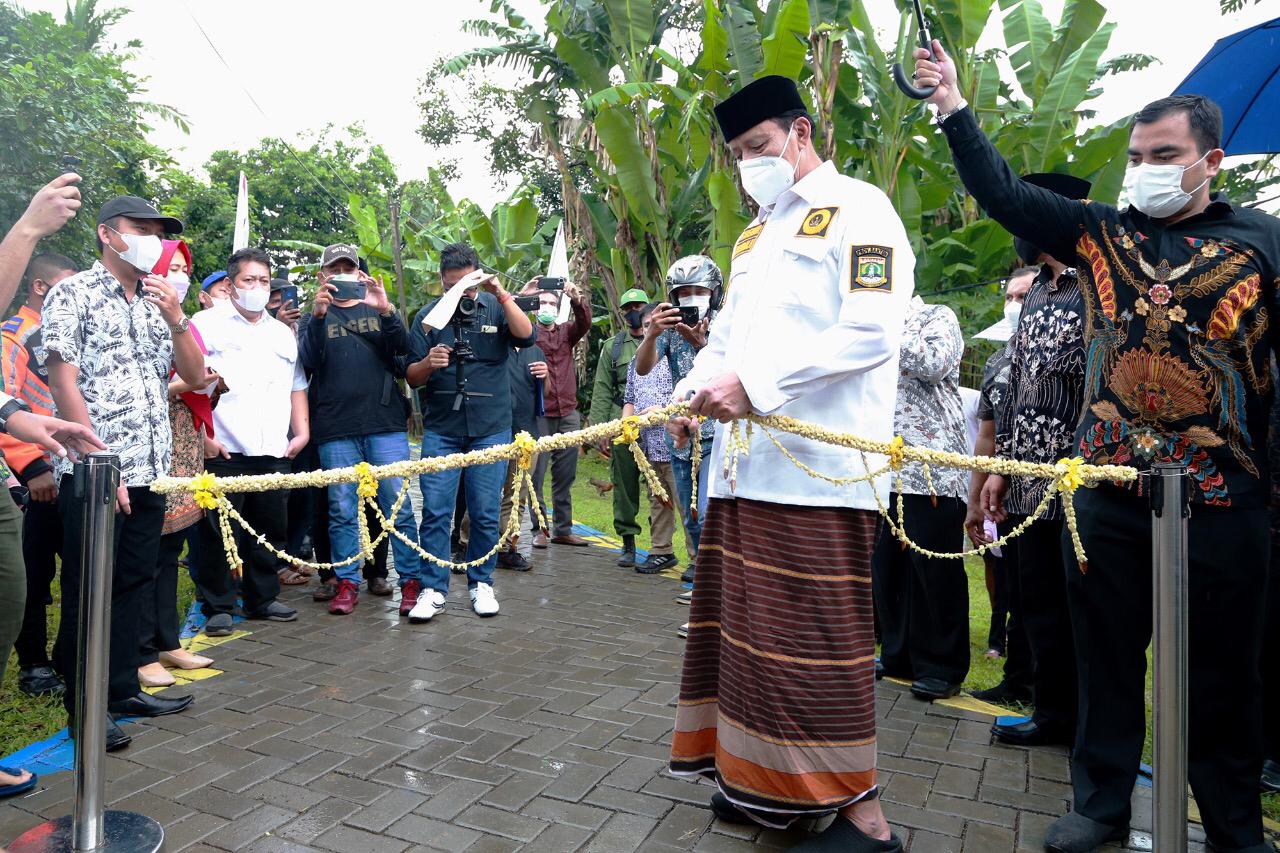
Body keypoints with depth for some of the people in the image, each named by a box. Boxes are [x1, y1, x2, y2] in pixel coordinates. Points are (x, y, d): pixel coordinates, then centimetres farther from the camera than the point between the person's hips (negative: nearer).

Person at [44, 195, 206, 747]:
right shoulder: (73, 295, -4)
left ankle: (122, 689, 25)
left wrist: (176, 319, -8)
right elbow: (64, 385, -10)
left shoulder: (157, 302, 14)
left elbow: (194, 376, 9)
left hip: (148, 472, 6)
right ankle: (83, 707, 15)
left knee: (133, 583, 13)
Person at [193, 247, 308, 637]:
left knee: (270, 530, 10)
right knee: (219, 532, -1)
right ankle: (218, 607, 10)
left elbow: (297, 387, 22)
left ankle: (262, 599, 23)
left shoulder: (283, 333, 19)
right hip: (223, 450, -5)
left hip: (274, 451, 5)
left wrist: (302, 430, 10)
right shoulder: (208, 326, 2)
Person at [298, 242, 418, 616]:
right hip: (335, 430, 0)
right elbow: (308, 361, -4)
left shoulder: (376, 309, 14)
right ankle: (347, 582, 13)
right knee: (342, 509, 4)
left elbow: (402, 349, -1)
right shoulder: (316, 315, 13)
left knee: (398, 504, -1)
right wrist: (318, 315, -18)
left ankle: (412, 580, 5)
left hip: (385, 423, 0)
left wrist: (386, 310, -18)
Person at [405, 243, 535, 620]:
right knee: (435, 511, -2)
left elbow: (526, 336, -15)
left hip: (491, 428, 0)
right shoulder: (429, 316, 6)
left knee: (486, 513, 5)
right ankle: (433, 589, 8)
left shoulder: (496, 307, 5)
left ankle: (482, 583, 20)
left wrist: (500, 293, -21)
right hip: (441, 429, 1)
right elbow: (412, 377, 5)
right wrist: (428, 363, -17)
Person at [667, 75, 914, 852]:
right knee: (746, 625, 11)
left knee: (816, 637, -5)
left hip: (817, 467, -8)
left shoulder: (858, 210, -1)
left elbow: (872, 332, -15)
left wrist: (756, 382, -19)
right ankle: (769, 780, 26)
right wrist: (695, 393, 5)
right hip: (745, 464, 8)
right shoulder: (754, 234, 24)